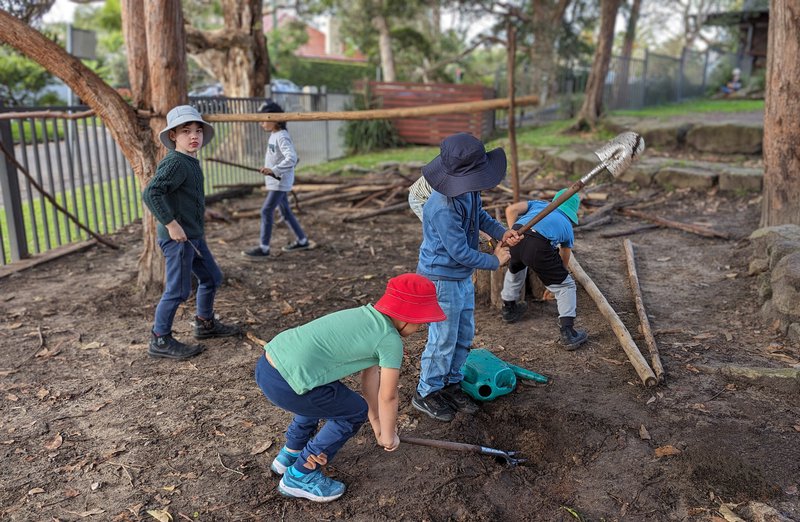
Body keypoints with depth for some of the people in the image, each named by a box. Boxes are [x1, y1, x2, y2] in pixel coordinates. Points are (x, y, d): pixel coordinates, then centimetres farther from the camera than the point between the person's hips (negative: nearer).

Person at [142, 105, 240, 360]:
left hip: (194, 236, 10)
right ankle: (160, 340, 13)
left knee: (211, 277, 20)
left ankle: (205, 323, 38)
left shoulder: (191, 162, 11)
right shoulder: (174, 163, -19)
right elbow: (150, 193, -29)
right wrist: (171, 224, -27)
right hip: (177, 238, -10)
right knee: (178, 289, -2)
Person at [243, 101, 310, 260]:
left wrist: (274, 170, -36)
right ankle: (302, 241, 26)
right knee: (285, 211, 16)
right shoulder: (274, 135, 10)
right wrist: (269, 170, 11)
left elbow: (292, 158, -31)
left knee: (266, 211, -9)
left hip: (280, 182, -10)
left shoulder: (282, 137, -19)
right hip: (276, 181, 10)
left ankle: (264, 248, -4)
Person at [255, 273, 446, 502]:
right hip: (285, 386, -9)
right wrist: (388, 436, 19)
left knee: (323, 397, 34)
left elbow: (369, 373, 23)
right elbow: (387, 397, 1)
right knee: (354, 412, 12)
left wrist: (376, 421, 32)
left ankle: (289, 455, 47)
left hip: (266, 364, 9)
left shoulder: (367, 315, 15)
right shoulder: (390, 340, -8)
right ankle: (300, 476, 22)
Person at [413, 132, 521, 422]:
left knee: (464, 336, 19)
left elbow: (479, 214, 18)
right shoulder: (443, 207, -31)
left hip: (463, 277, 9)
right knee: (443, 340, 4)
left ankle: (451, 384, 36)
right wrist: (494, 260, -12)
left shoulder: (469, 190, -4)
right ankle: (426, 393, 24)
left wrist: (501, 232, 2)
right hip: (442, 280, -9)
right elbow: (460, 252, -25)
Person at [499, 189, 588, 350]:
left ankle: (509, 308, 51)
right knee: (565, 286, 16)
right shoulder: (567, 227, 32)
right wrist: (552, 283, 57)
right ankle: (568, 333, 9)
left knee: (515, 268, 37)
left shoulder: (538, 204, 35)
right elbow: (563, 263, 42)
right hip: (538, 246, -3)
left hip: (515, 239, 3)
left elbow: (511, 210, 14)